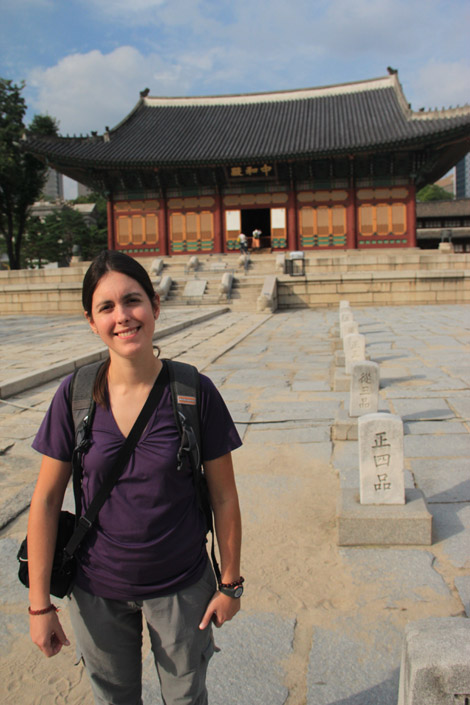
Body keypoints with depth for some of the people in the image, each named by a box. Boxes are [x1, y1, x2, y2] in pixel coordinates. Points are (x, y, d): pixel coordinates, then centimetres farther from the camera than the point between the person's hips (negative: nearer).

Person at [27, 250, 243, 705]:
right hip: (96, 590, 1)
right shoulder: (75, 395, -13)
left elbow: (223, 497, -9)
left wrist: (230, 583, -3)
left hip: (181, 587, -1)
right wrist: (39, 603, -5)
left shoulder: (195, 392, -17)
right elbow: (46, 501, -7)